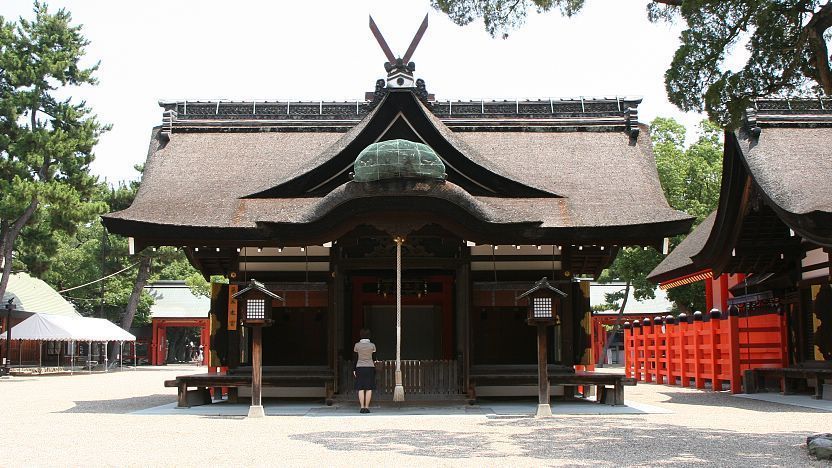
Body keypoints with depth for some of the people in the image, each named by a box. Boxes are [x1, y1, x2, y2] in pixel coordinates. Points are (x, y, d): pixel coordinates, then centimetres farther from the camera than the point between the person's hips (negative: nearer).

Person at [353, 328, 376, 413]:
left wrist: (354, 370, 6)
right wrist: (375, 370, 8)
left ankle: (362, 407, -3)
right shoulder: (372, 345, -1)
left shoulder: (357, 345, -2)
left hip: (360, 368, 0)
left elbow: (355, 358, 1)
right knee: (369, 388, 1)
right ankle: (367, 407, -1)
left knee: (361, 389, 1)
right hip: (370, 368, 0)